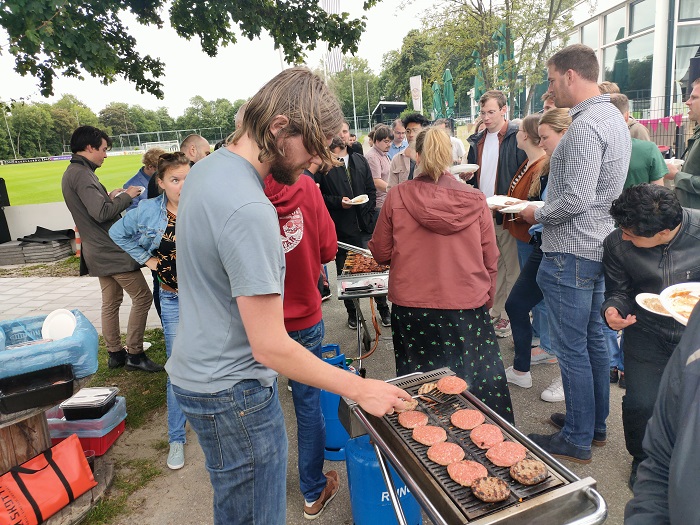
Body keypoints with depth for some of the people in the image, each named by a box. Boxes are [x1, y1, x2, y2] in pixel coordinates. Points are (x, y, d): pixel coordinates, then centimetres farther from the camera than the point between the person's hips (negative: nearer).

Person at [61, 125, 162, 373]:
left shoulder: (71, 173, 14)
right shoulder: (82, 174, -17)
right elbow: (101, 212, -26)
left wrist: (109, 197, 10)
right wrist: (126, 196, -14)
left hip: (100, 251, 10)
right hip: (112, 250, -10)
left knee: (111, 301, 15)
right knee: (142, 297, -4)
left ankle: (115, 353, 24)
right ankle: (134, 354, 2)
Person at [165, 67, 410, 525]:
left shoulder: (206, 168, 1)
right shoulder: (249, 210, -29)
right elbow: (271, 347, -26)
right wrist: (360, 388, -19)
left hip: (197, 369, 10)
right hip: (234, 390, -9)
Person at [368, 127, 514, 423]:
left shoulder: (397, 197, -8)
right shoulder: (476, 200, -4)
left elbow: (381, 254, 1)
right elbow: (490, 260, 2)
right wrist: (486, 299, 19)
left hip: (412, 308, 0)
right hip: (468, 307, 1)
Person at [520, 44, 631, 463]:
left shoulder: (584, 127, -19)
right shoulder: (614, 117, 14)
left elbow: (576, 200, -26)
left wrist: (537, 214, -8)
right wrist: (546, 208, 14)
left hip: (571, 252, -10)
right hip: (600, 247, 10)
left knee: (572, 349, 1)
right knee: (593, 339, 18)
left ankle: (577, 440, 15)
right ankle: (596, 422, 34)